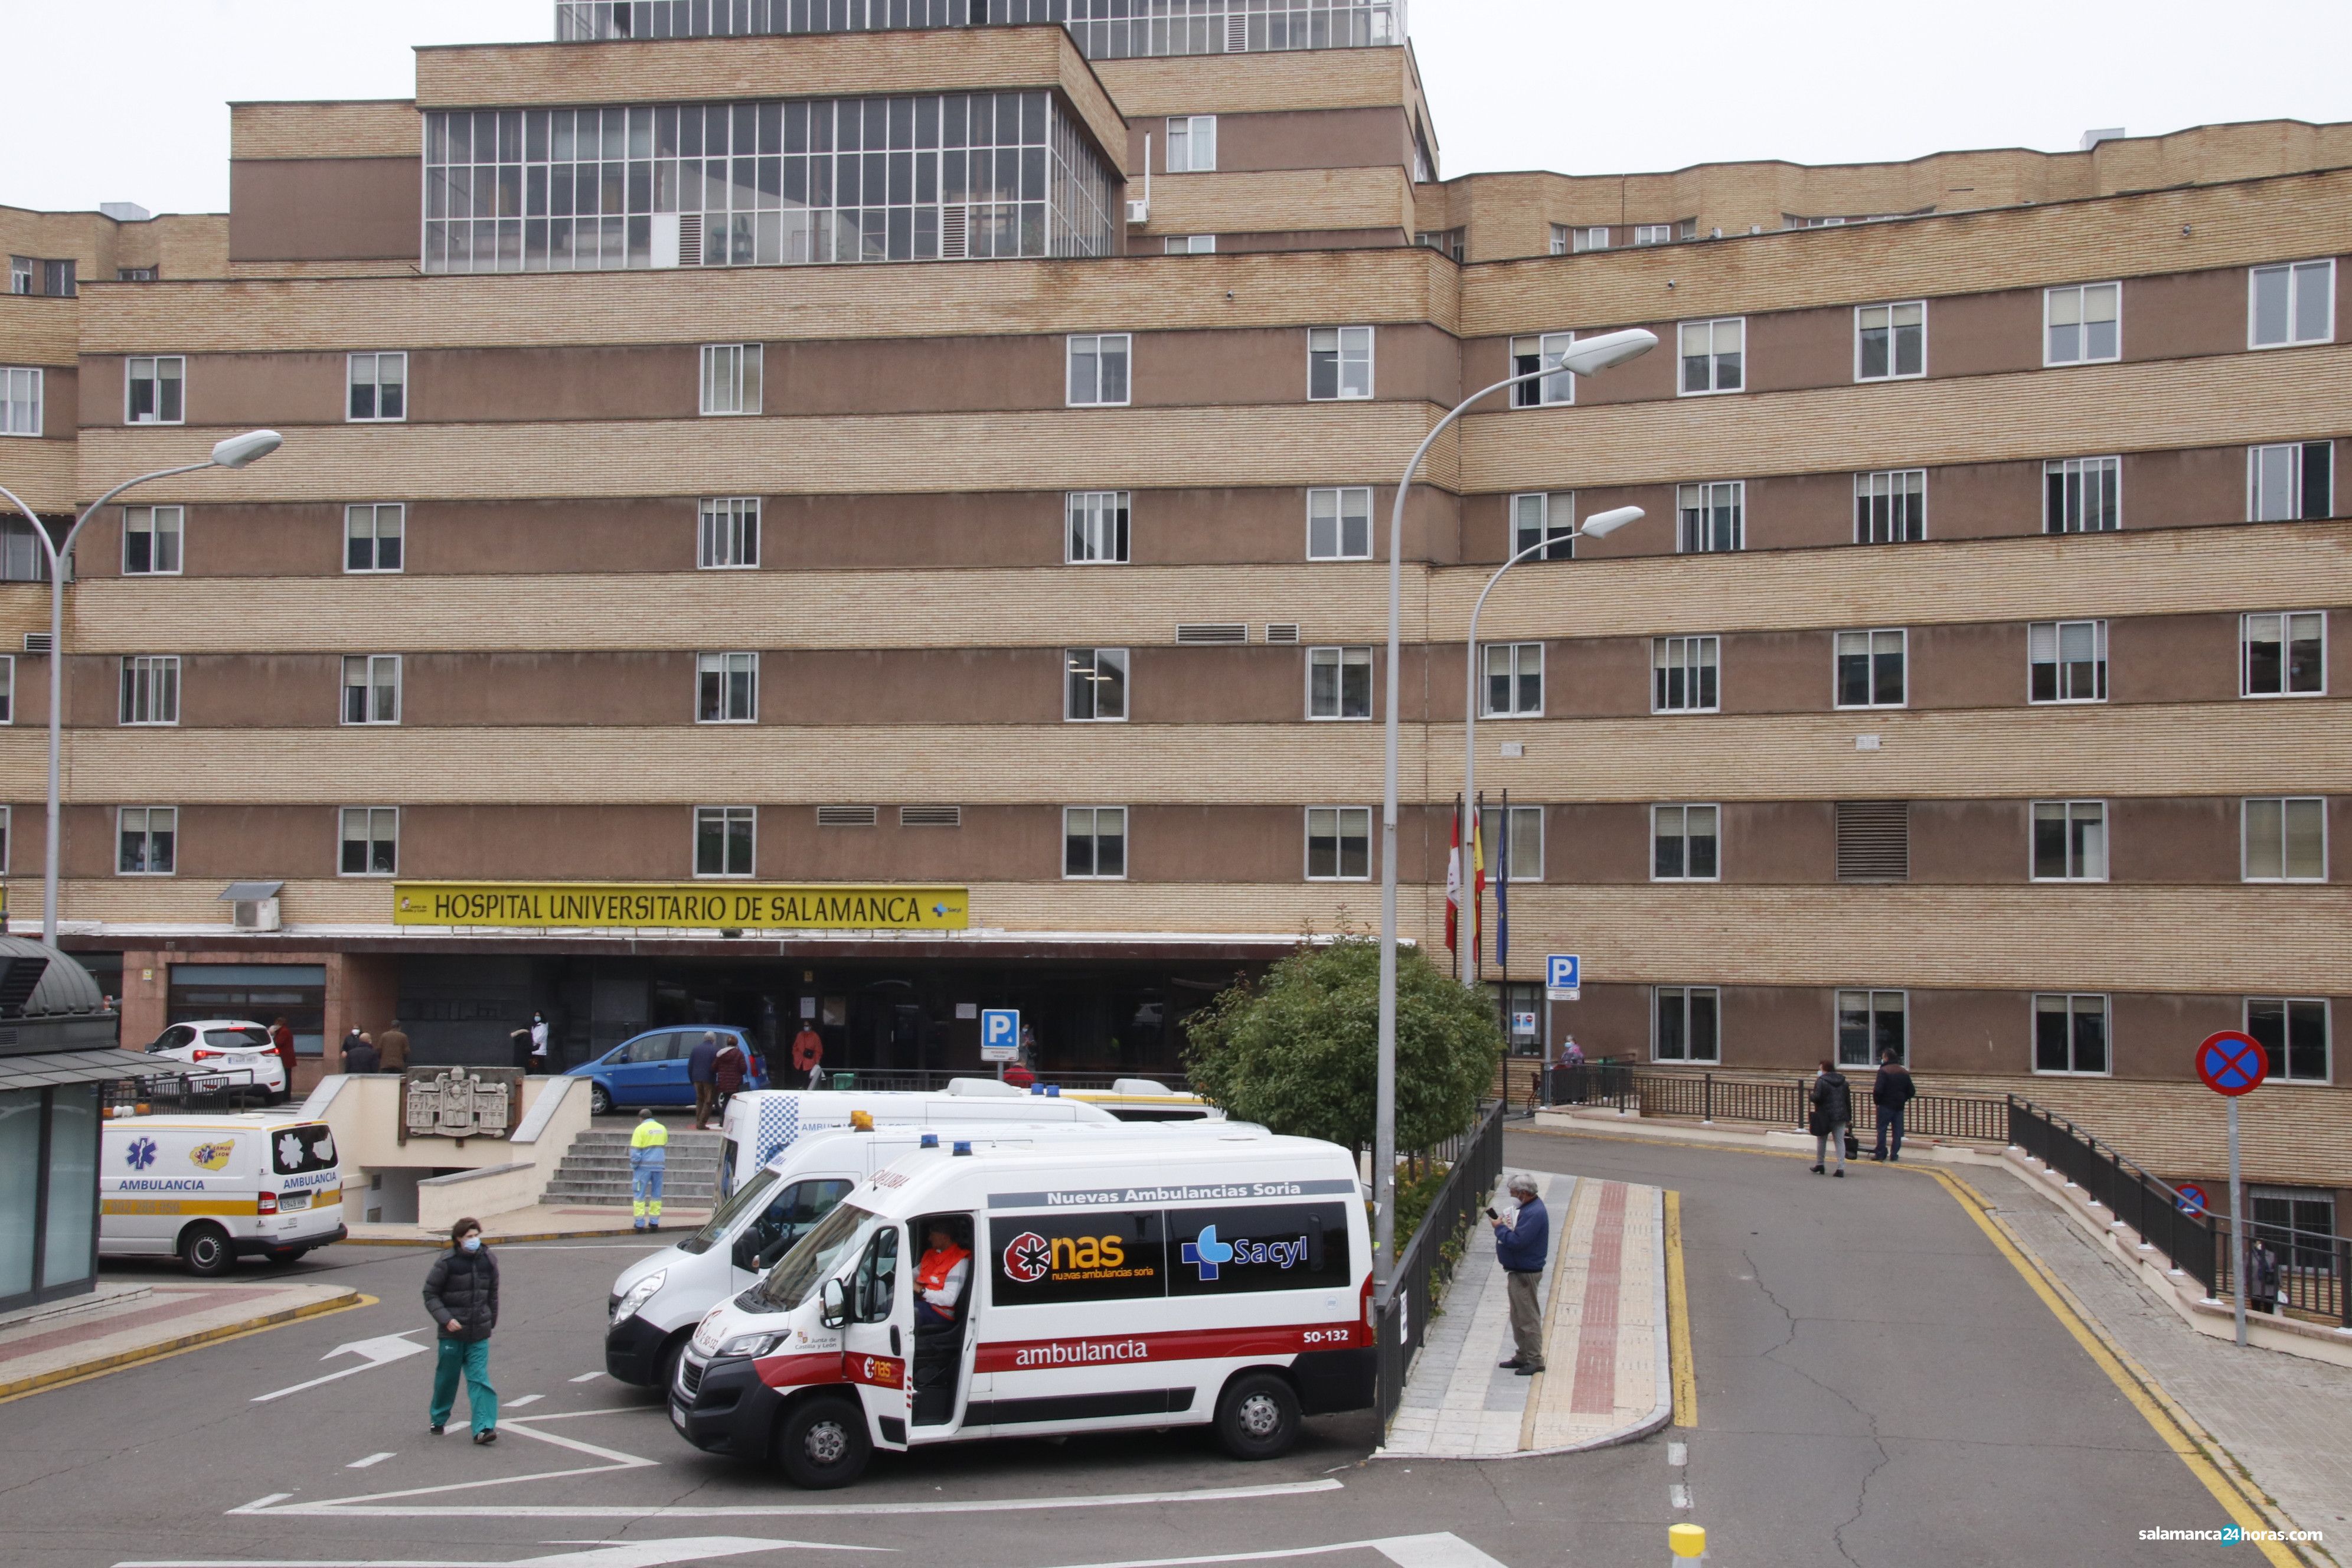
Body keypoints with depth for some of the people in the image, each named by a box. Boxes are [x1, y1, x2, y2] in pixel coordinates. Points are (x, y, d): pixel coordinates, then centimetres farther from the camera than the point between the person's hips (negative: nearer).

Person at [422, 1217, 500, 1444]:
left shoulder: (488, 1261, 0)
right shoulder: (447, 1263, -12)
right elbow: (430, 1294, -5)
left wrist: (491, 1322, 17)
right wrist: (446, 1319, -16)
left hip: (479, 1334, 2)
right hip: (452, 1332, -2)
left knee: (479, 1378, -7)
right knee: (447, 1377, 12)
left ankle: (483, 1428, -13)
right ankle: (438, 1419, 33)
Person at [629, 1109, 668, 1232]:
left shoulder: (640, 1129, -7)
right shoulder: (662, 1129, 10)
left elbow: (635, 1152, -11)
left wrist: (633, 1166, -2)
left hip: (644, 1166, -5)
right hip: (659, 1165, 5)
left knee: (639, 1194, 2)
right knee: (656, 1194, 11)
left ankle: (639, 1222, -3)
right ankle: (654, 1222, 10)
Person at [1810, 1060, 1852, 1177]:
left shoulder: (1821, 1081, -10)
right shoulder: (1843, 1082, 10)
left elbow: (1817, 1098, -19)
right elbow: (1848, 1100, 12)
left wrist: (1812, 1097, 5)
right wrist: (1849, 1118, 17)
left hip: (1825, 1116, -4)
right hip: (1841, 1117, 4)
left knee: (1821, 1140, 14)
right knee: (1840, 1141, 3)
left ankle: (1820, 1164, 22)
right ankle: (1841, 1168, -7)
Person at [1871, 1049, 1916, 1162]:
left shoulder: (1884, 1071, -11)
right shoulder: (1904, 1072, 9)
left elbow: (1878, 1089, -19)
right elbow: (1912, 1091, 10)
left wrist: (1876, 1101, -4)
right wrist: (1903, 1099, 17)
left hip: (1886, 1105, -5)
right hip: (1899, 1106, 5)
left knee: (1882, 1129, 2)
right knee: (1897, 1131, 8)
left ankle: (1880, 1153, 1)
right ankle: (1894, 1155, 7)